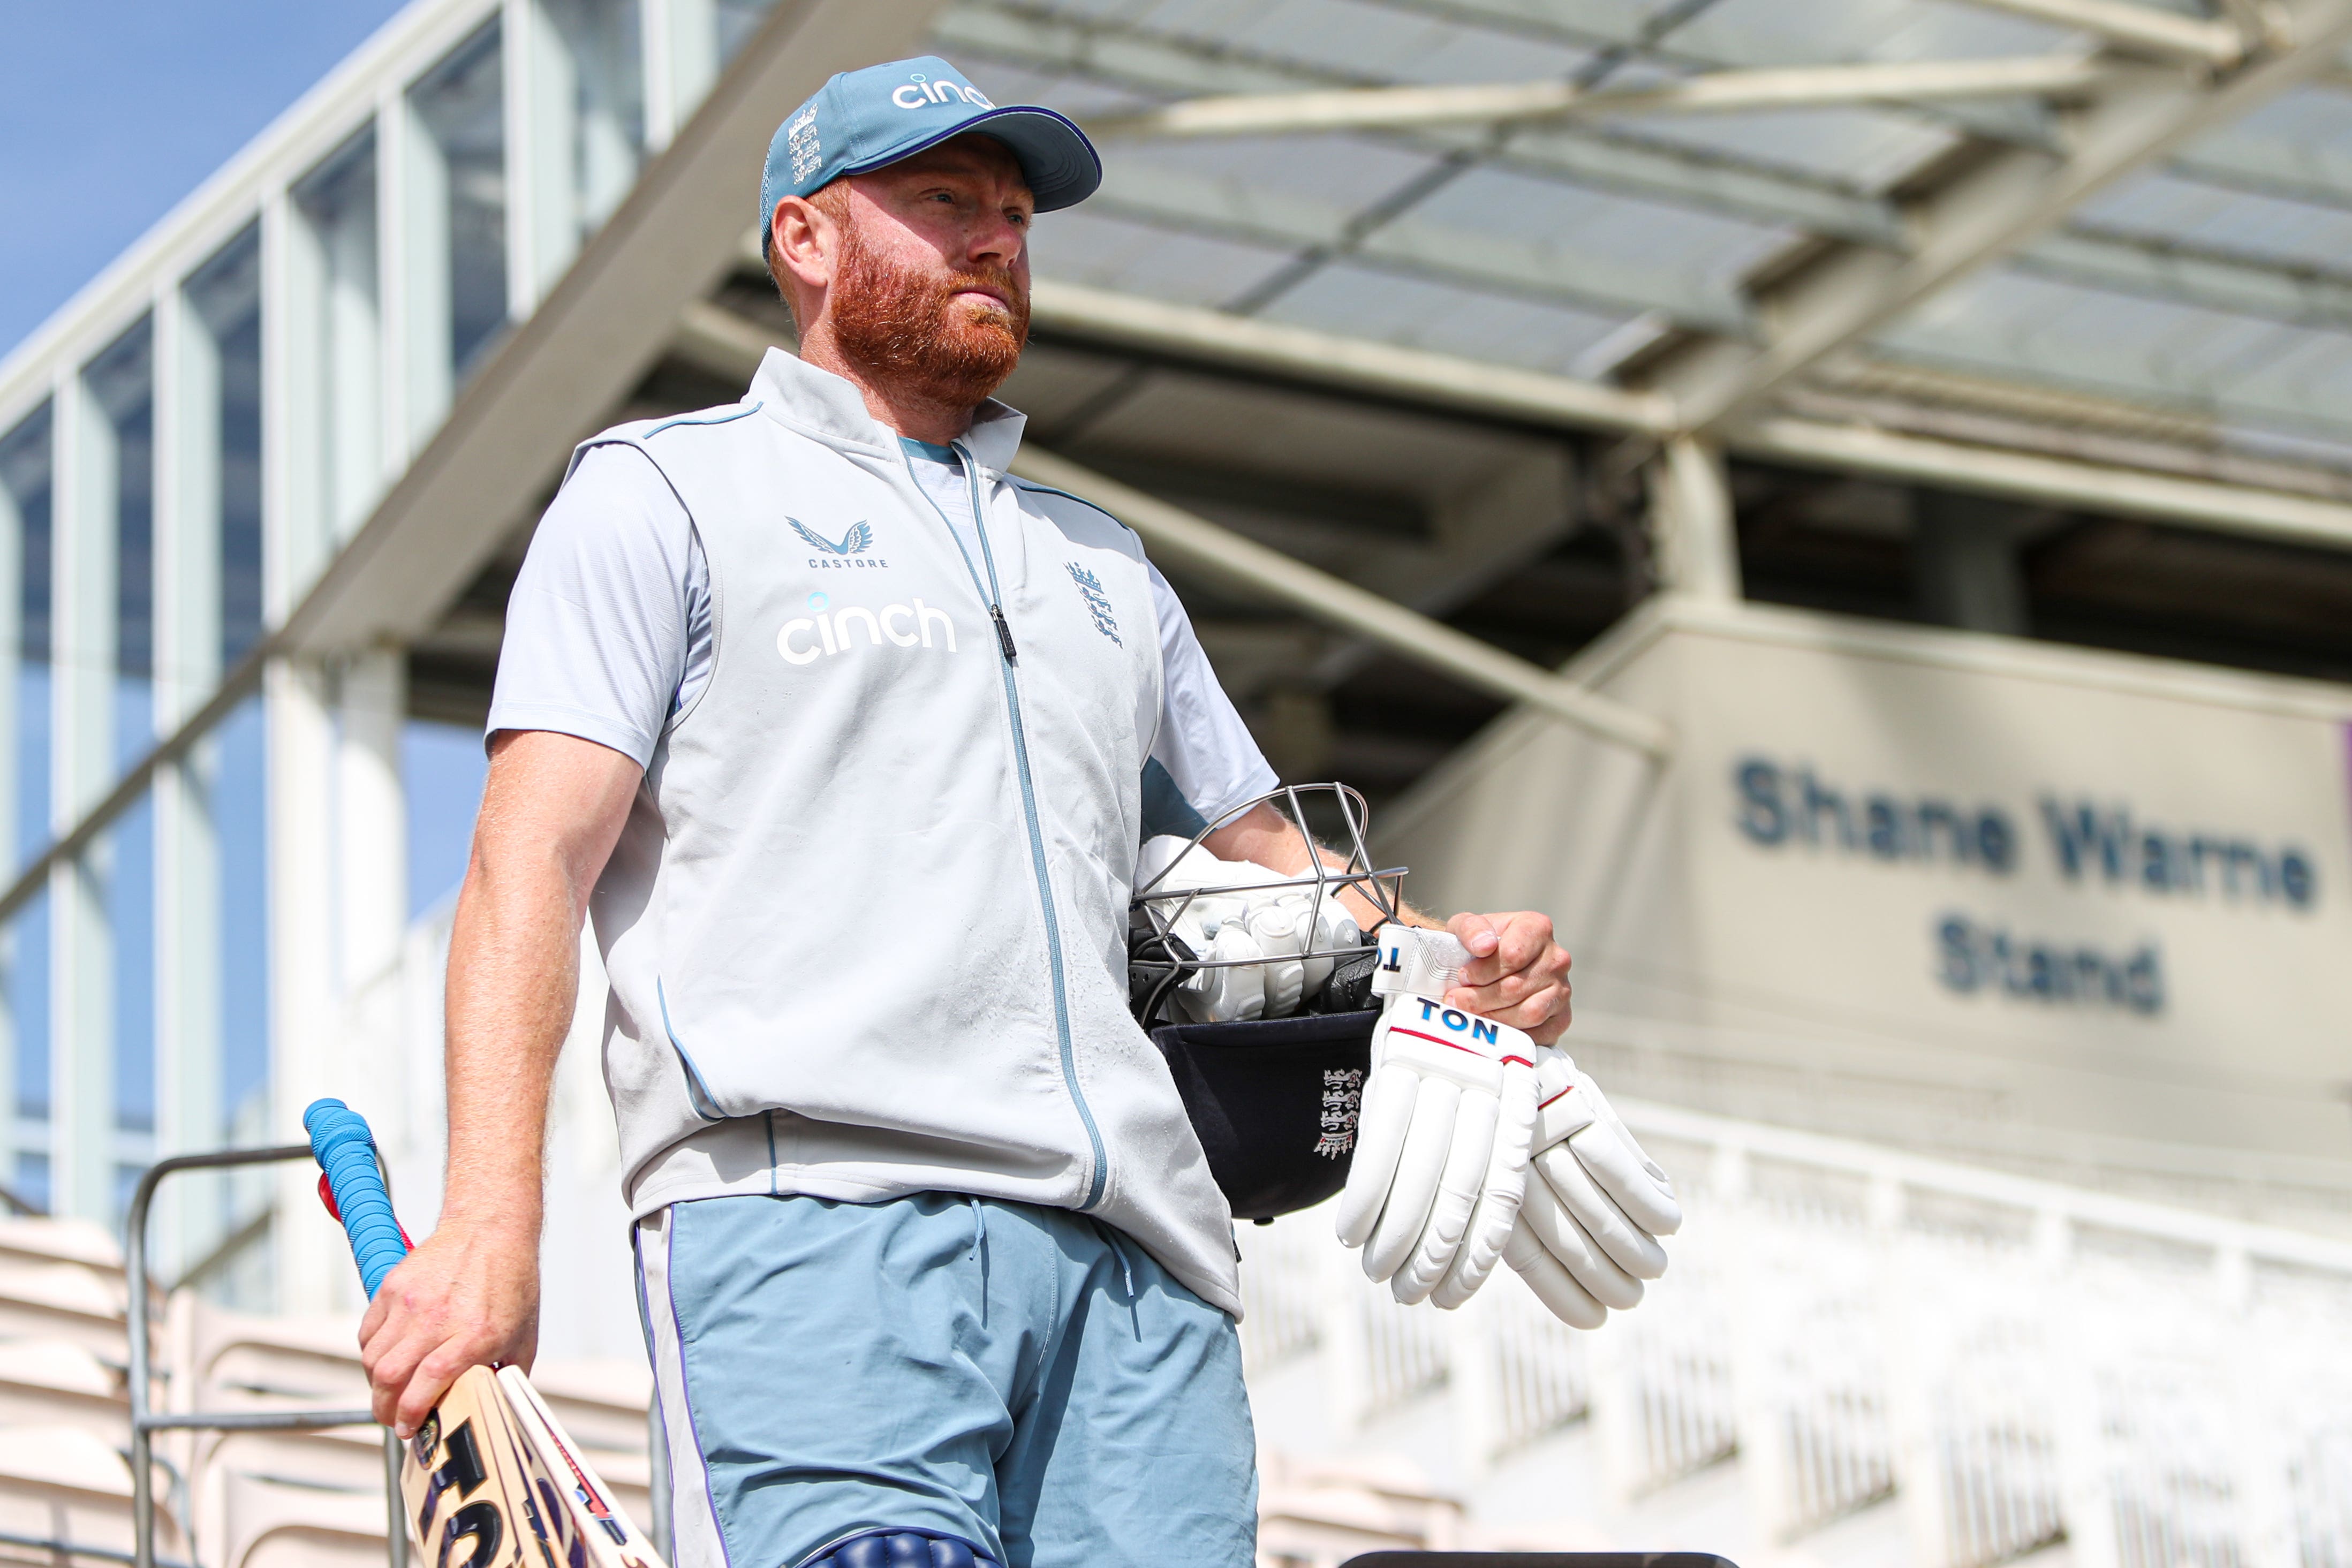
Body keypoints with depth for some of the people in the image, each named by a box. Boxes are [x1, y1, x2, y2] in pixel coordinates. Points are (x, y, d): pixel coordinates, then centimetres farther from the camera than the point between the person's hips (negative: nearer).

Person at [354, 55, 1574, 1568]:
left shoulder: (1105, 562, 33)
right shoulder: (663, 494, 14)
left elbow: (1254, 849, 36)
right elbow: (533, 862, 2)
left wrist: (1445, 958, 12)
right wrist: (491, 1219, -13)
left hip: (1131, 1245, 6)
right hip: (811, 1216, -5)